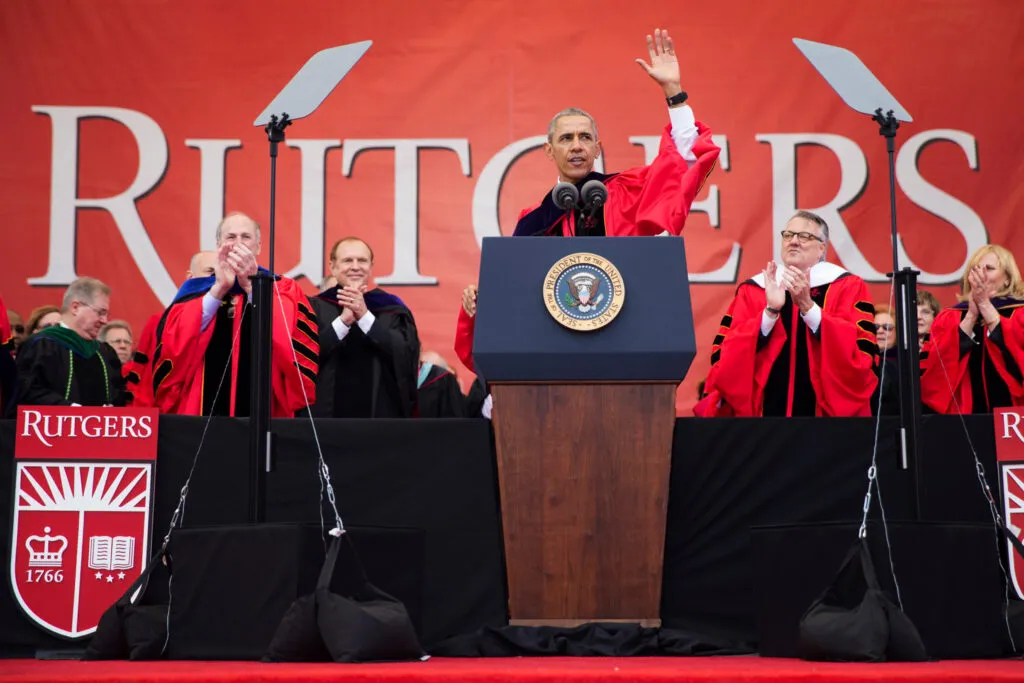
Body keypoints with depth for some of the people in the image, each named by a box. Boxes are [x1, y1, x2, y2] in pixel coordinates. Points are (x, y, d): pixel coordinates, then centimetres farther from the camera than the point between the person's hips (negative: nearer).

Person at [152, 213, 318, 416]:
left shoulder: (283, 290, 7)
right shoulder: (195, 290, 11)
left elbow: (296, 344, -12)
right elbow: (171, 344, -7)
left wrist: (252, 285, -17)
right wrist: (219, 288, -14)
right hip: (202, 412, 1)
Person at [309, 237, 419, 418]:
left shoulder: (392, 310, 6)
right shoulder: (315, 309, 4)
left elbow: (408, 357, -10)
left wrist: (365, 315, -15)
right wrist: (343, 320, -18)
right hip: (326, 415, -1)